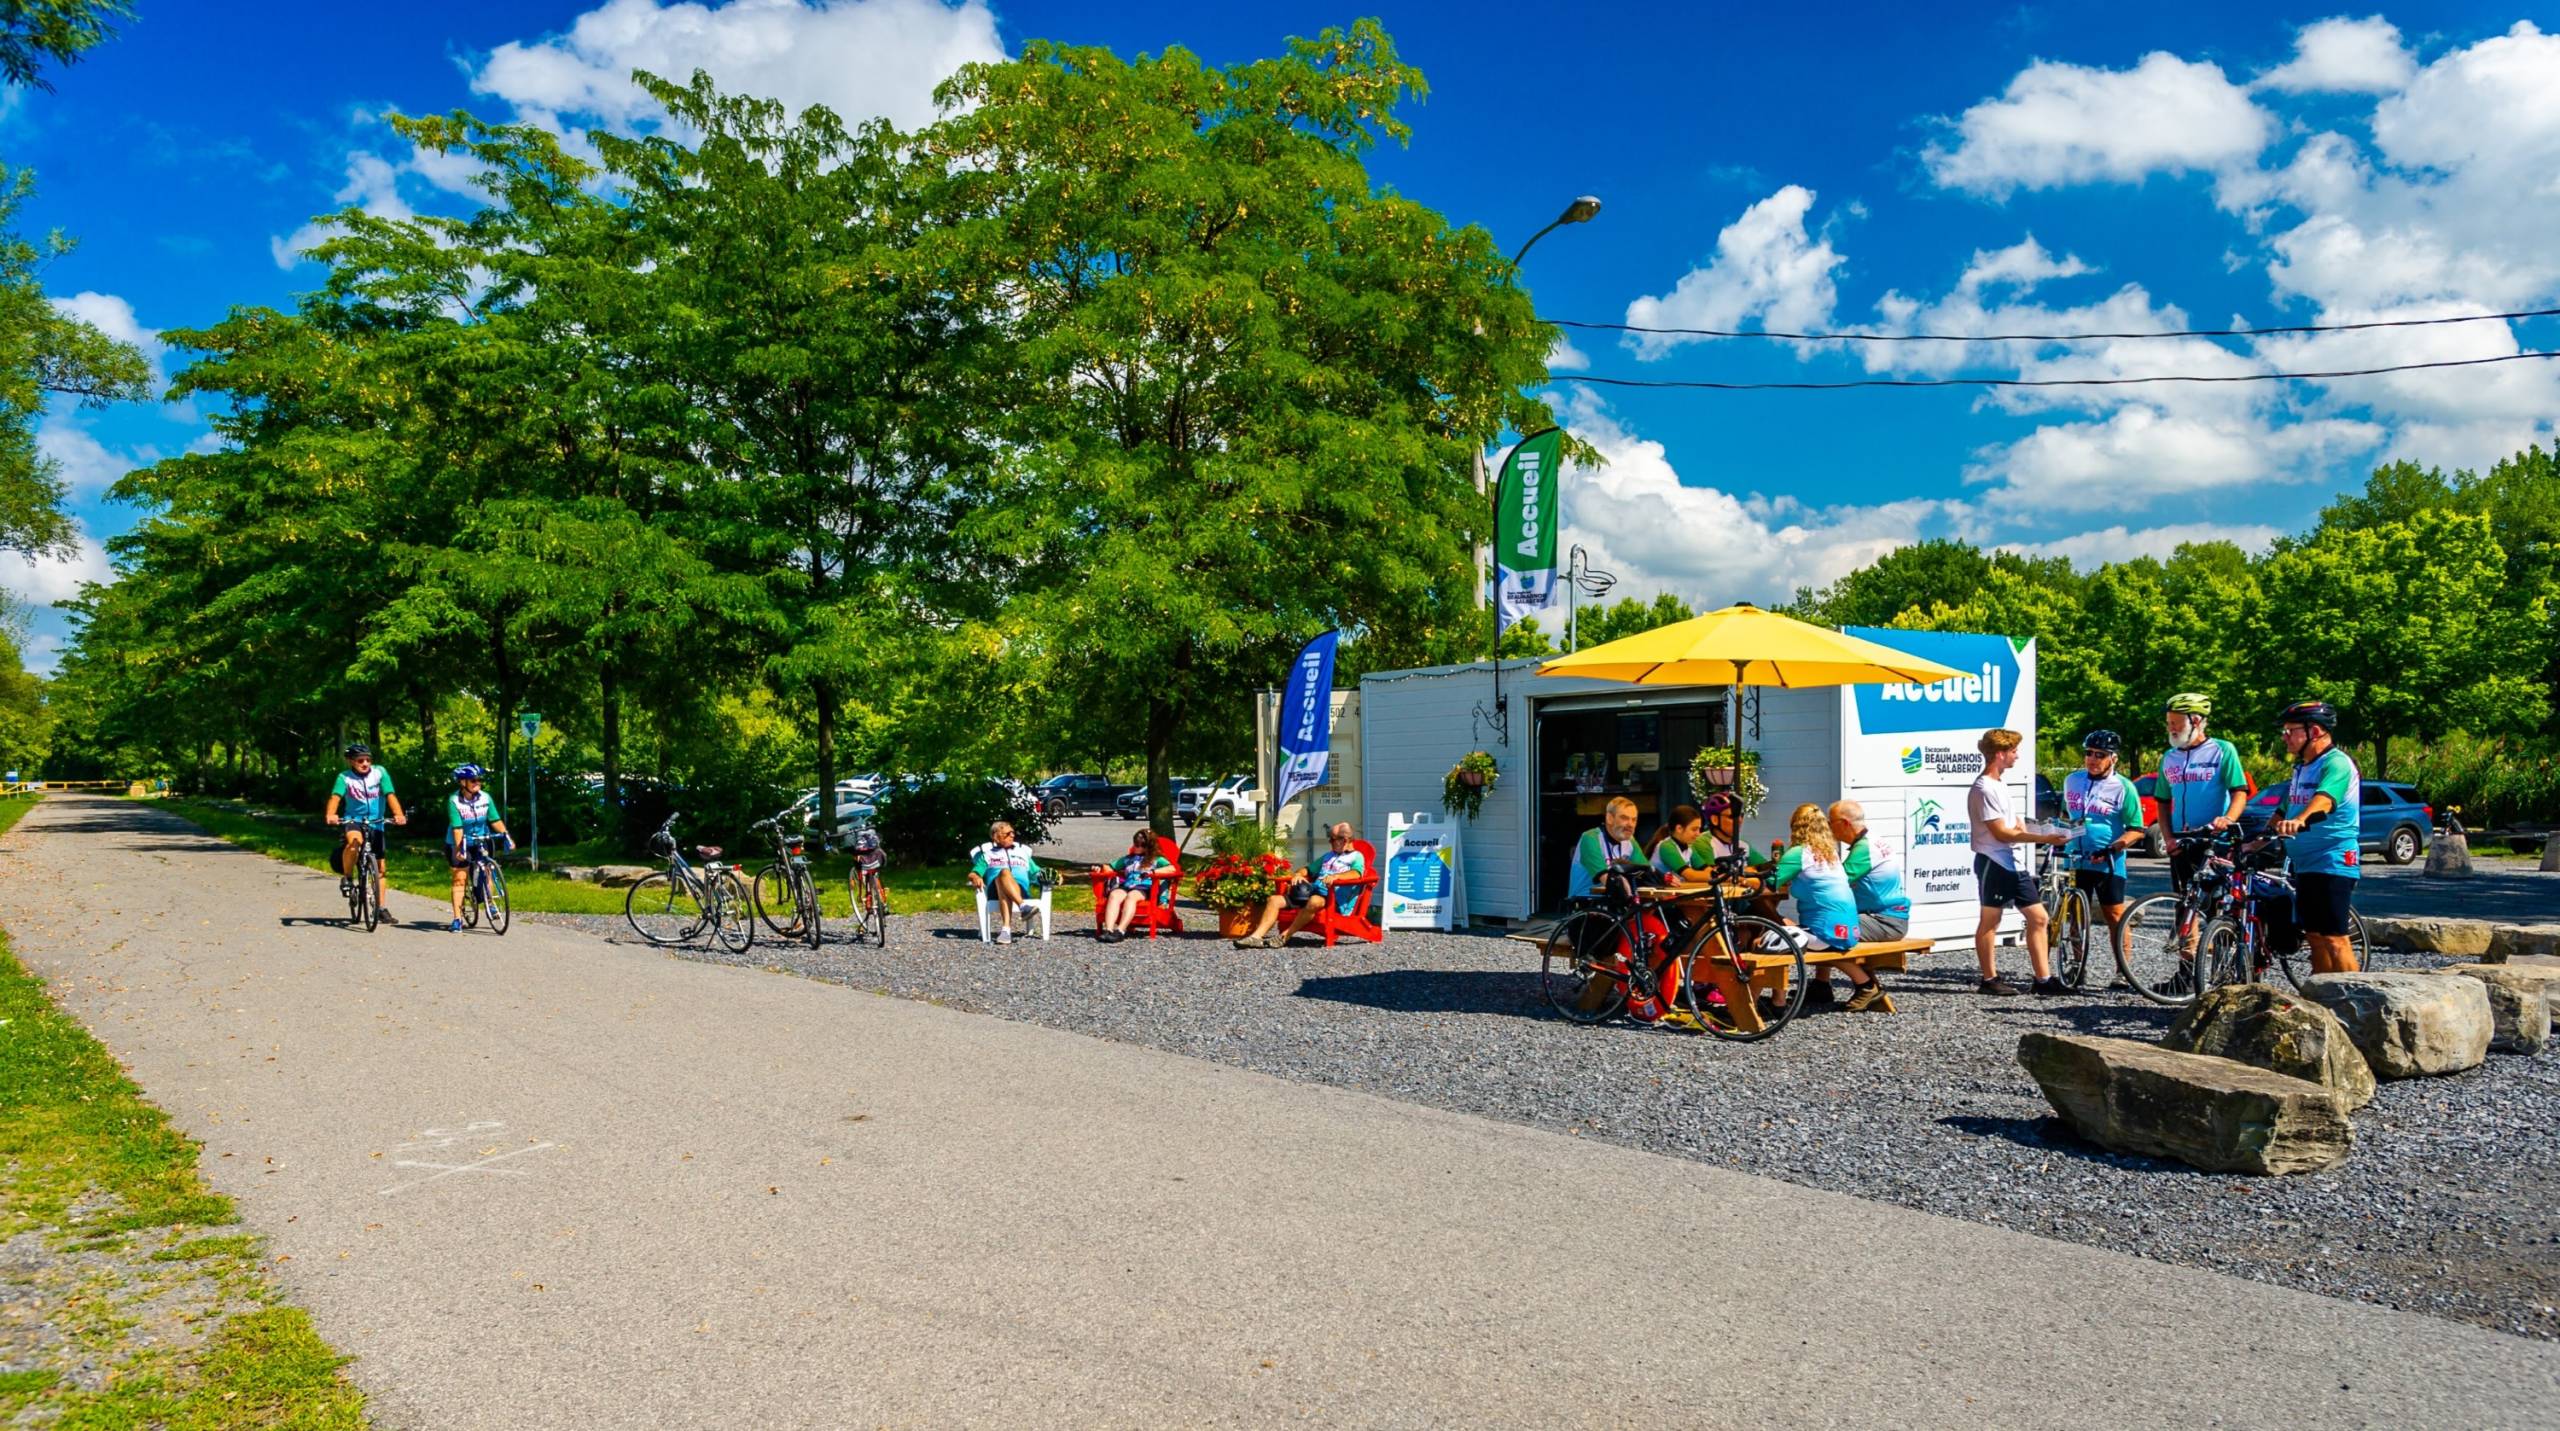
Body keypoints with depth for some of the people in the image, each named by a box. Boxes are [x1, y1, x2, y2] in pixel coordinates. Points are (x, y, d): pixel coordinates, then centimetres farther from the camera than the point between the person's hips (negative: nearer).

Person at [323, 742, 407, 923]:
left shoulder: (379, 772, -8)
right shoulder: (345, 777, -9)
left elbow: (390, 794, -17)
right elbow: (336, 796, -24)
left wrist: (398, 814, -34)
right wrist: (330, 814, -44)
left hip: (375, 823, 2)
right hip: (353, 820, -2)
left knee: (379, 868, 6)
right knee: (354, 840, -38)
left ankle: (381, 908, 16)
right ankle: (347, 878, -15)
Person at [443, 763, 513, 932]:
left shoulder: (485, 798, -10)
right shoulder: (454, 801, -19)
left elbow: (495, 820, -10)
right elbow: (457, 827, -26)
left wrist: (506, 835, -24)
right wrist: (459, 847, -36)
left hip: (481, 841, 3)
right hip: (460, 843, -3)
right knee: (459, 879, -4)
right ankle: (457, 919, -2)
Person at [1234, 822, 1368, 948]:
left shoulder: (1356, 857, 8)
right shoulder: (1328, 855, 32)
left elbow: (1356, 873, -13)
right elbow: (1309, 870, 34)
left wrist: (1336, 876, -32)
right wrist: (1299, 874, 10)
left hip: (1333, 897, -8)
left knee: (1314, 901, -42)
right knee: (1274, 900, -9)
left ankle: (1284, 937, -34)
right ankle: (1257, 936, -25)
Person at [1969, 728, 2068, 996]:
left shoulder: (1998, 786, 16)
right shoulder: (1984, 789, -15)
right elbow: (2001, 833, -18)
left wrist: (2021, 829, 3)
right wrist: (2043, 838, -18)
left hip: (2011, 863, 9)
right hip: (1993, 863, -9)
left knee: (2038, 917, 6)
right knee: (1990, 921, 0)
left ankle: (2043, 979, 9)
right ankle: (1989, 979, 9)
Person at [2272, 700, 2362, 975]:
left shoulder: (2337, 764, -13)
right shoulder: (2301, 767, 17)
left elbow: (2324, 798, -33)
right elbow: (2284, 810, 21)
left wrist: (2299, 821, -50)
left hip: (2334, 862, -9)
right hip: (2305, 864, 9)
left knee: (2334, 938, -9)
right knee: (2315, 937, 13)